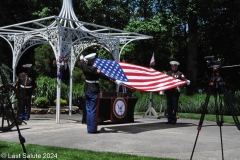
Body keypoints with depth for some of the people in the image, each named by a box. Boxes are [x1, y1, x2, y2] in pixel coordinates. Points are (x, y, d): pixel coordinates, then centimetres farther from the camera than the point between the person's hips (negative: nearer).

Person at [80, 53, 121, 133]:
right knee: (94, 111, -1)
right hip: (94, 92, -8)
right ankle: (93, 129, 3)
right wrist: (115, 81, -24)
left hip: (87, 91, 8)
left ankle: (89, 128, 19)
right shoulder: (94, 69, -18)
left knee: (89, 110, 13)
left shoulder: (85, 67, 3)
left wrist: (82, 59, 50)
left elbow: (82, 63, 27)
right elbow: (104, 76, -23)